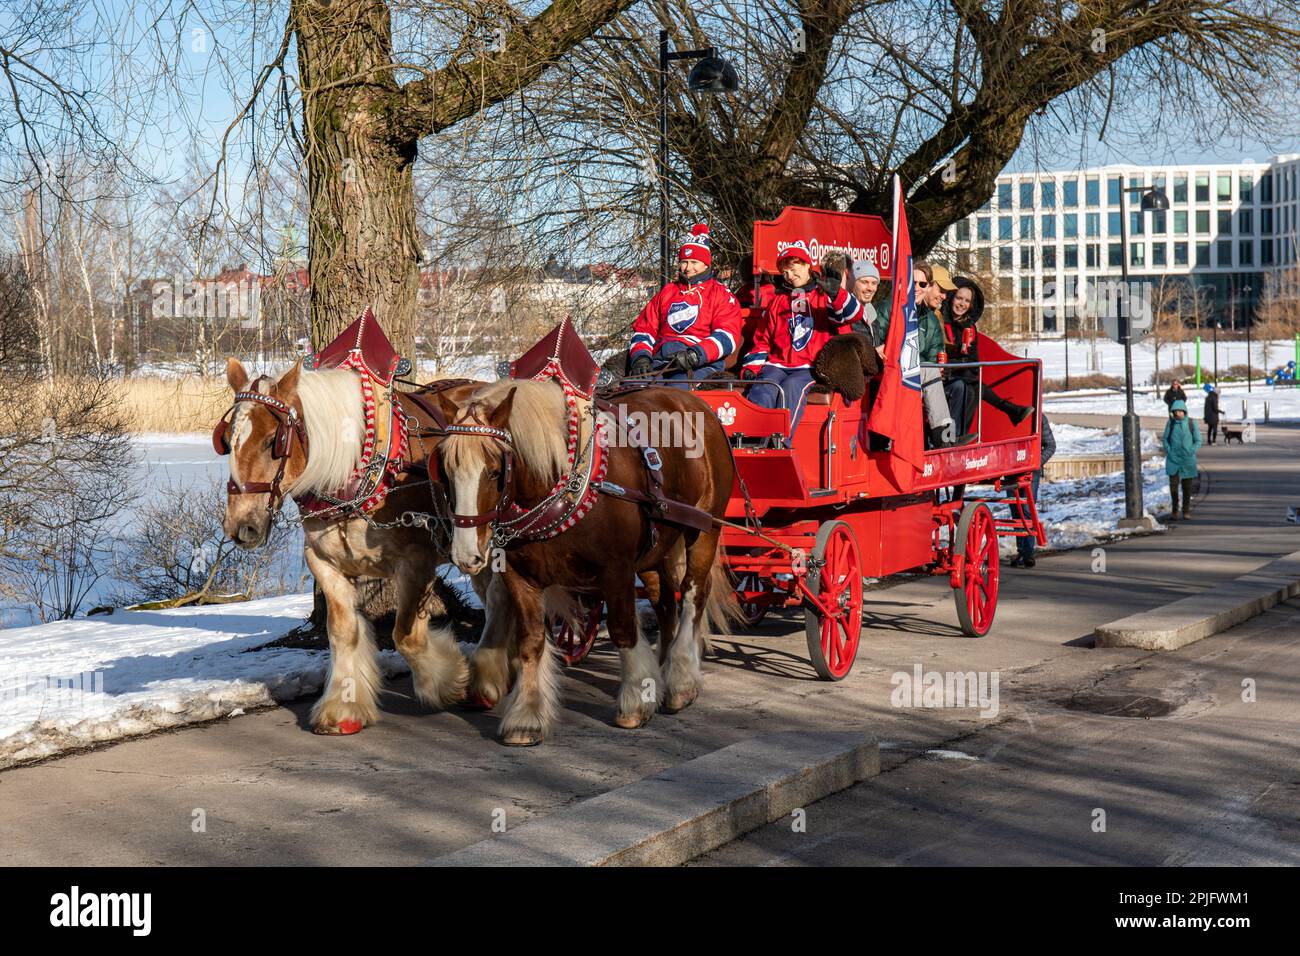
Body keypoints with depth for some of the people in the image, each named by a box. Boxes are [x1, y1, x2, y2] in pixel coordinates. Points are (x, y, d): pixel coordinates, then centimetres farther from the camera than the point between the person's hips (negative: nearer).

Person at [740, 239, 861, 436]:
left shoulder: (824, 296, 14)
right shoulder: (775, 300, 24)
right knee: (763, 389, -29)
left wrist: (836, 293, -24)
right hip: (776, 364, 3)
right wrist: (751, 367, 9)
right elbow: (762, 339, 25)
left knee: (791, 387, -34)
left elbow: (852, 313, -5)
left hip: (812, 367, -3)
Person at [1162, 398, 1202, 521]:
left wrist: (1190, 452, -10)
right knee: (1173, 485, -5)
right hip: (1173, 459, 0)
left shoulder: (1191, 423, -4)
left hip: (1187, 460, 0)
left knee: (1187, 486, 6)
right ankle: (1174, 511, 5)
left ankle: (1186, 511, 17)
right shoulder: (1170, 423, 0)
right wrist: (1169, 452, -6)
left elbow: (1198, 441, 2)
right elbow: (1164, 439, 7)